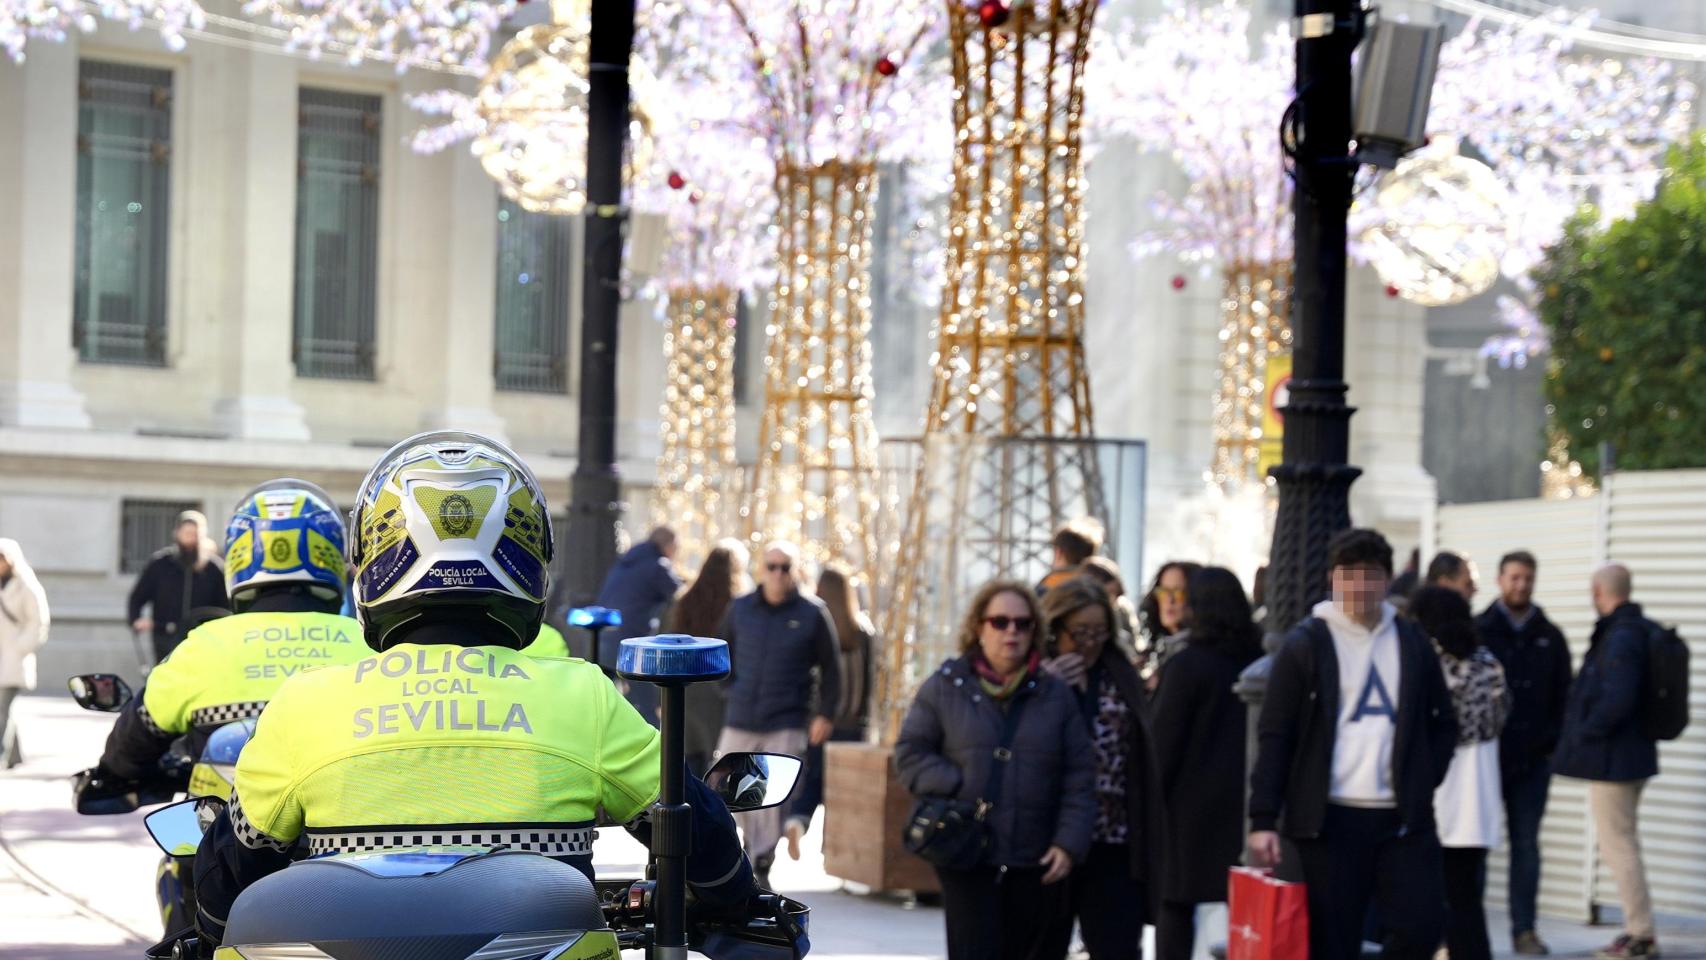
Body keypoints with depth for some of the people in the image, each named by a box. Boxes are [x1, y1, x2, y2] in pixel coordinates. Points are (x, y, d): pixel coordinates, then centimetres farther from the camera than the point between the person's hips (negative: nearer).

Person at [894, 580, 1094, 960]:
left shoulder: (1056, 695, 8)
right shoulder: (946, 687, 3)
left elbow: (1079, 778, 6)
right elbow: (910, 754, 3)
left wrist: (1070, 843, -4)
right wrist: (959, 788, -11)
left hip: (1038, 865, 3)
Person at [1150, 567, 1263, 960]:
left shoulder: (1186, 665, -10)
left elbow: (1163, 740, -9)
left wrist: (1157, 796, 1)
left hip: (1192, 808, -5)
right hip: (1245, 805, 5)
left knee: (1176, 905, 2)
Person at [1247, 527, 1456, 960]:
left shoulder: (1412, 642, 10)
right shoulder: (1305, 644, -1)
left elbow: (1443, 723, 19)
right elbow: (1274, 736, -3)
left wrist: (1424, 782, 4)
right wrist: (1263, 819, -9)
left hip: (1403, 816, 3)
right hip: (1330, 817, -3)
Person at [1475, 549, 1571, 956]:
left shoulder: (1550, 637, 9)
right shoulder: (1478, 631, -1)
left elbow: (1563, 695, 10)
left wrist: (1553, 741, -1)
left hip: (1533, 758, 3)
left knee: (1526, 844, 5)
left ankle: (1524, 929, 9)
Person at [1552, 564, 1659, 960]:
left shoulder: (1621, 638, -21)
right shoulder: (1644, 631, 10)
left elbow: (1616, 700, -30)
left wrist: (1584, 734, -16)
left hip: (1612, 759, -10)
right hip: (1635, 752, 10)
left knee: (1618, 845, -3)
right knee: (1624, 843, 18)